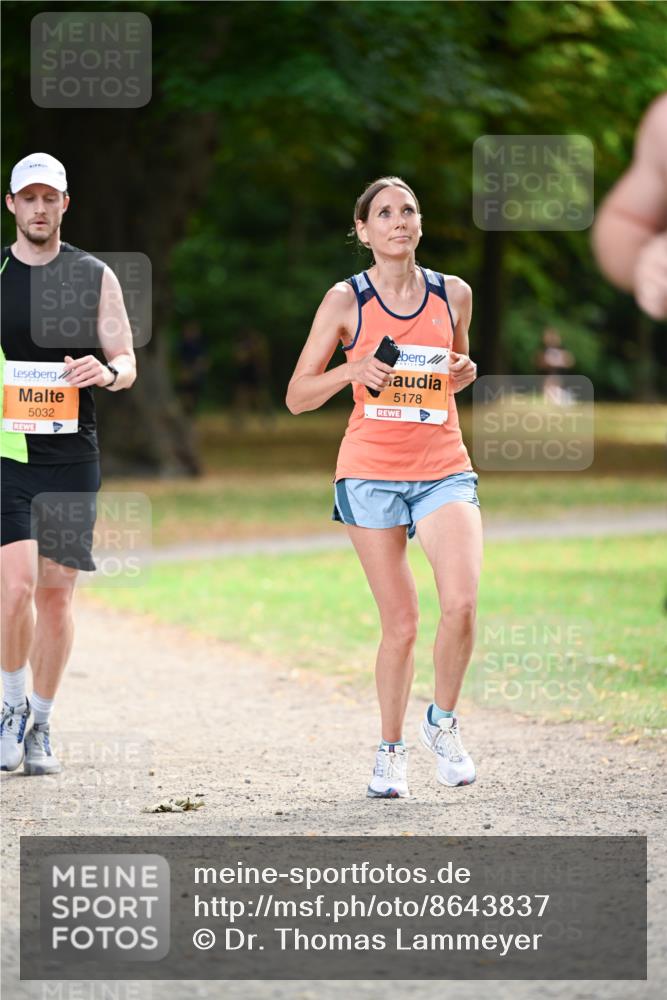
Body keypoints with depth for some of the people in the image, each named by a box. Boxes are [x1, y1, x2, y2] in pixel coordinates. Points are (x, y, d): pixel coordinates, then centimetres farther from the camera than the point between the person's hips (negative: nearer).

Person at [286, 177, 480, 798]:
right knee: (400, 623, 0)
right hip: (370, 472, -1)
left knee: (461, 601, -20)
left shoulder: (454, 295, 7)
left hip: (443, 468, 1)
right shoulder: (346, 300, 0)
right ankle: (391, 750, 20)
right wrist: (352, 370, -15)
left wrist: (464, 373, 0)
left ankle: (442, 721, 4)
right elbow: (297, 397, 3)